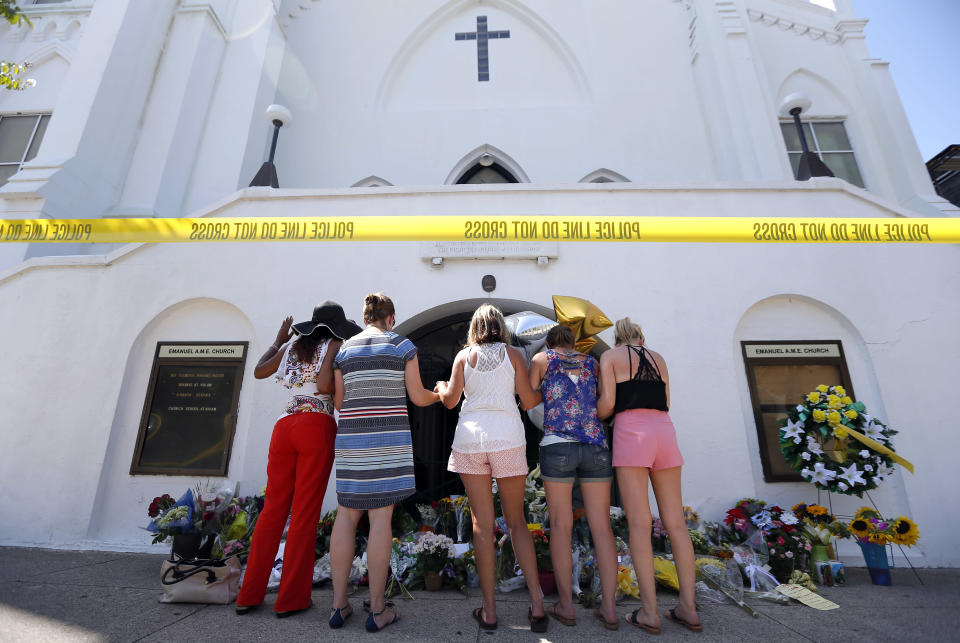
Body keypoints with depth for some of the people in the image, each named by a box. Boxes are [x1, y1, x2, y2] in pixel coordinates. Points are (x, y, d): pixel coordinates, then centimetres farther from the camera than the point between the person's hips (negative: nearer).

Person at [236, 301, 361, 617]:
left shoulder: (291, 346, 17)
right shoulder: (334, 345, 1)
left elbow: (258, 371, 29)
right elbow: (325, 387, -13)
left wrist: (278, 340, 38)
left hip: (285, 424, 6)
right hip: (317, 425, -5)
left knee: (273, 509, 12)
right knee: (305, 512, 1)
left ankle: (249, 595, 19)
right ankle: (291, 598, 8)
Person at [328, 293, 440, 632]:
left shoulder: (344, 349, 9)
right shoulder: (404, 345, -1)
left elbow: (338, 401, 11)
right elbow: (417, 397, -2)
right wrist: (440, 395, 20)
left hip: (351, 437, 4)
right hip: (388, 437, -3)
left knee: (346, 515, 12)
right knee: (381, 517, 0)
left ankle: (338, 604, 18)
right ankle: (377, 609, 10)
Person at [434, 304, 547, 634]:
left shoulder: (464, 355, 7)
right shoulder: (513, 354, 6)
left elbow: (450, 400, 3)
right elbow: (528, 401, 2)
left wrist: (440, 388, 25)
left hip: (470, 436, 0)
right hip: (508, 436, 0)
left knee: (482, 525, 7)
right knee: (516, 521, 12)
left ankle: (489, 609, 15)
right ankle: (537, 604, 11)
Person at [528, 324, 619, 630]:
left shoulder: (542, 358, 9)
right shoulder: (592, 362, 16)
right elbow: (605, 404, 22)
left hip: (557, 444, -2)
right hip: (596, 446, 3)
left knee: (560, 525, 5)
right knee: (601, 526, 7)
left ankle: (566, 606, 12)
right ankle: (609, 608, 11)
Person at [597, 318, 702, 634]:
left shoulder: (610, 356, 7)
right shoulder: (658, 358, 20)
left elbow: (607, 404, -3)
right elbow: (665, 403, 19)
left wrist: (593, 416, 17)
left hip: (631, 432, -4)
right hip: (664, 431, 5)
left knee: (639, 522, -3)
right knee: (675, 521, 8)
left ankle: (649, 611, 1)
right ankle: (688, 607, 13)